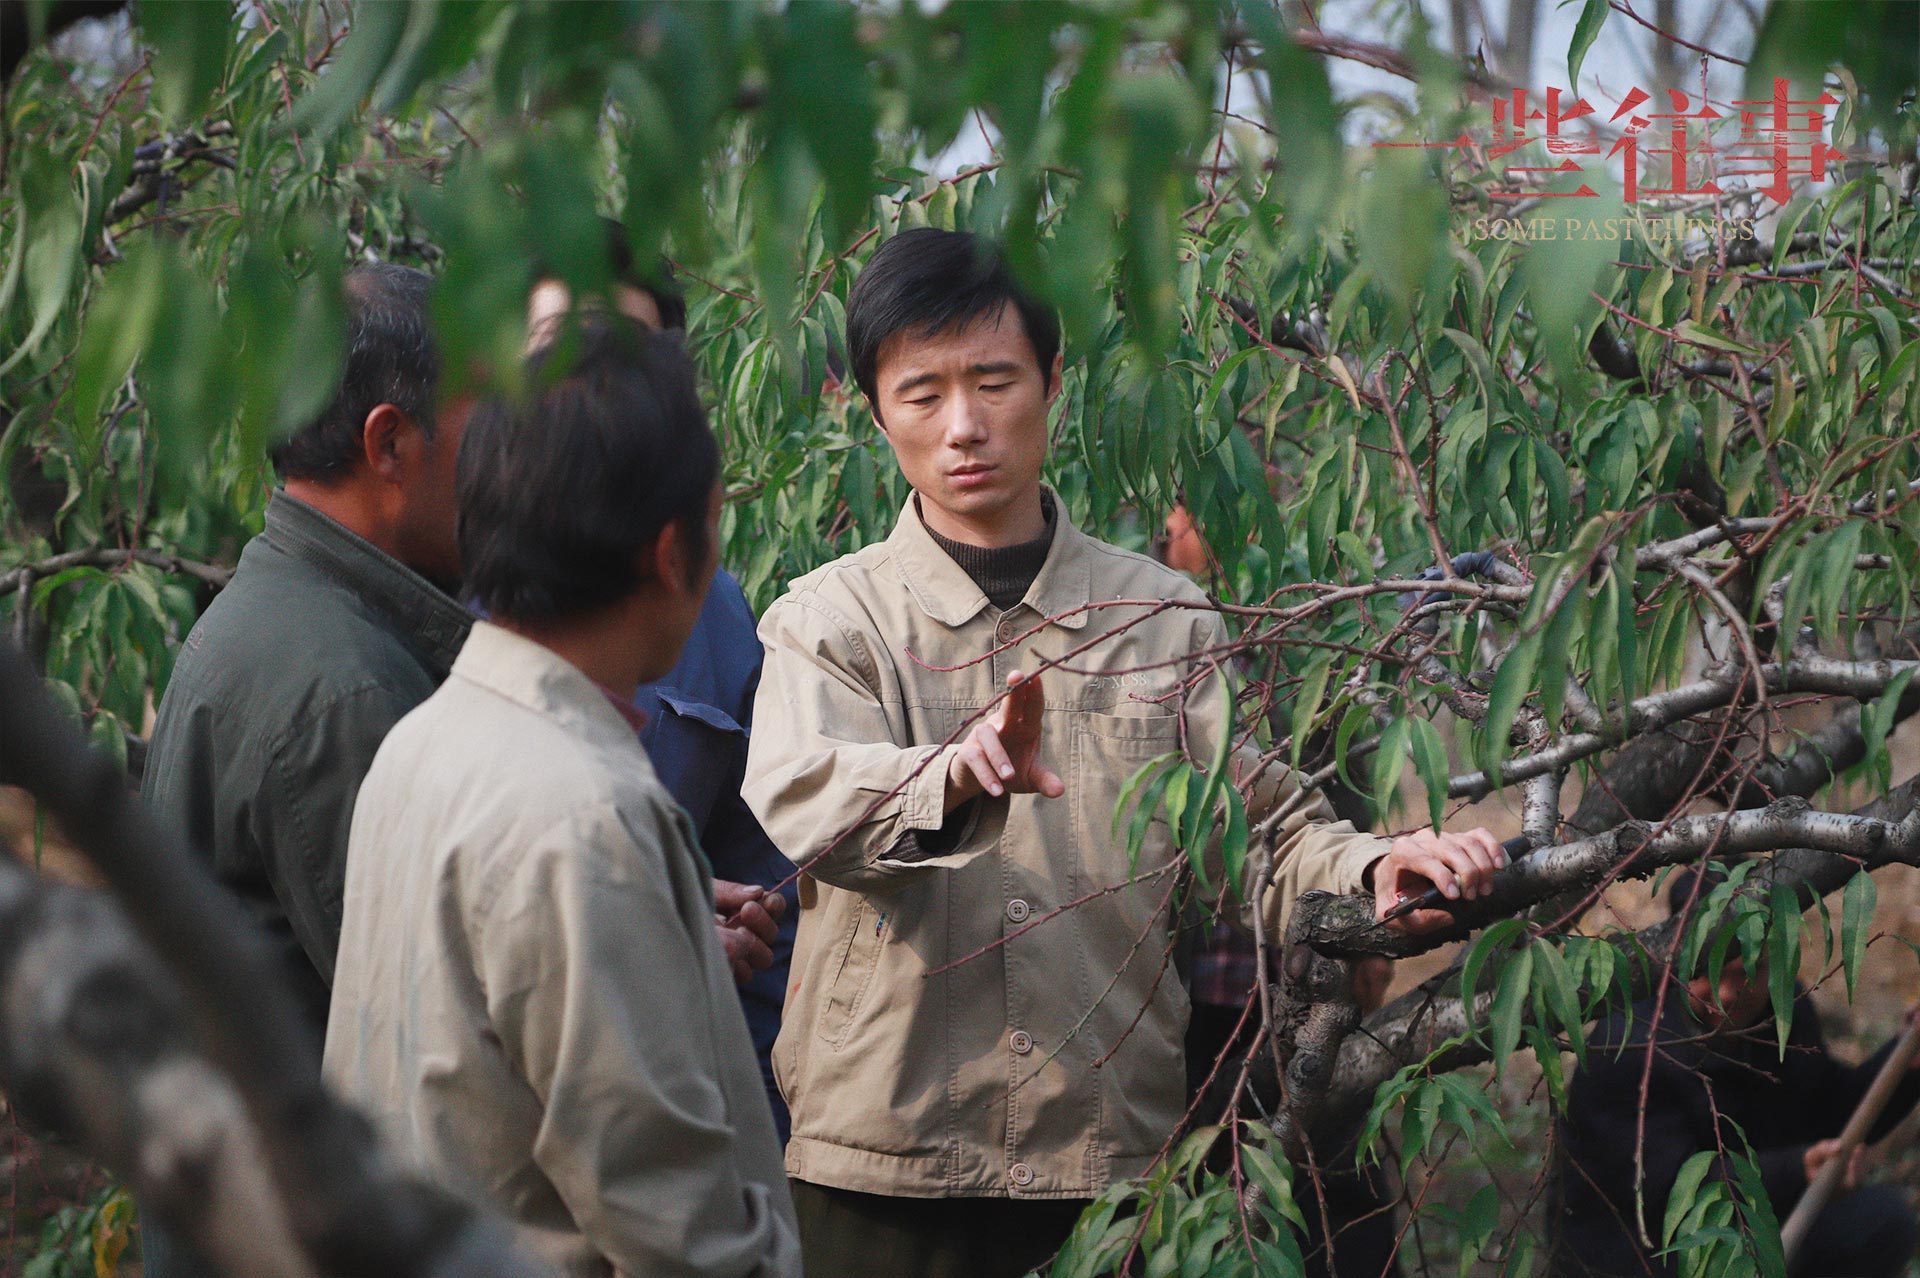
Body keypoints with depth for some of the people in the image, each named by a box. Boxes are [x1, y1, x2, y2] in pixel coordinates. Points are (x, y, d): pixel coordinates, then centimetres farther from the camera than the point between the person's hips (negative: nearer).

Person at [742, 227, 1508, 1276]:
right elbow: (798, 803, -20)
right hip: (884, 1163, -2)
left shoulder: (1162, 617, 8)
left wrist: (1371, 871, -19)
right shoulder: (832, 620, -1)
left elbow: (1259, 822, 3)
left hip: (1119, 1150, 2)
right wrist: (957, 776, -40)